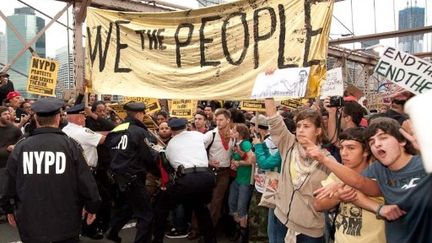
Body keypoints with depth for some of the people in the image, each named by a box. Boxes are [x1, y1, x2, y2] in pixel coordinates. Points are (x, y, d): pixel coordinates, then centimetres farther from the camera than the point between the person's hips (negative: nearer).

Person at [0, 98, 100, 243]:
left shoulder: (20, 147, -5)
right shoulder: (70, 145, -12)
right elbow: (86, 182, -9)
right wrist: (92, 207, 5)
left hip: (30, 222, 2)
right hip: (65, 222, -2)